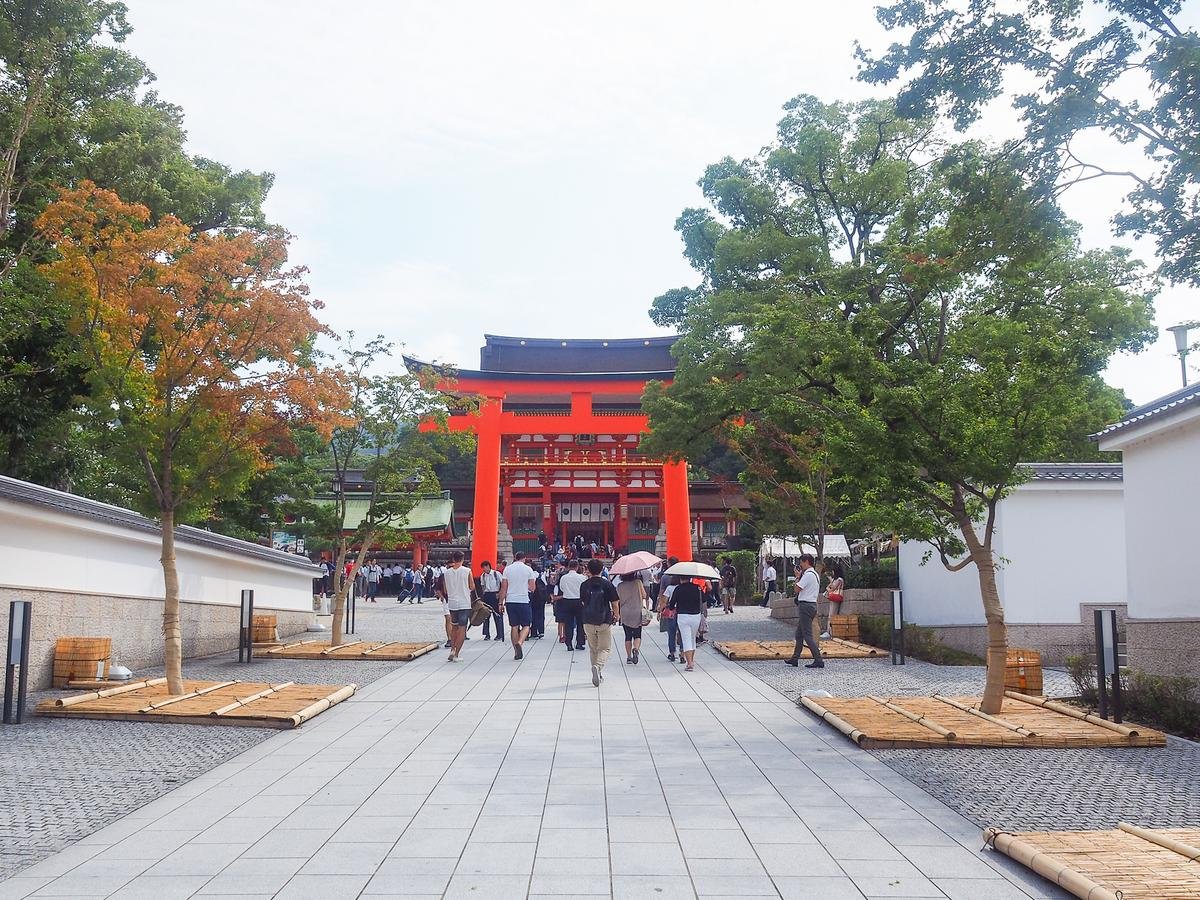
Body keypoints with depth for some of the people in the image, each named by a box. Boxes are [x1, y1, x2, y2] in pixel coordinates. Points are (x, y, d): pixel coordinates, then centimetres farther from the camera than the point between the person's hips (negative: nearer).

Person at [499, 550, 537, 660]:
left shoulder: (507, 569, 4)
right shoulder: (528, 569, 0)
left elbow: (503, 588, 2)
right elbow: (532, 588, 0)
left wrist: (501, 603, 8)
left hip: (510, 601, 2)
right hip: (523, 600, -2)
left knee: (514, 626, 8)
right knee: (526, 626, 6)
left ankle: (517, 652, 8)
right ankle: (519, 643, -21)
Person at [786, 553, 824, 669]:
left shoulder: (808, 575, -15)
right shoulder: (815, 574, 17)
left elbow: (797, 589, -16)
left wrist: (798, 577, -2)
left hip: (806, 605, -11)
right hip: (812, 604, 11)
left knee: (808, 635, -9)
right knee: (799, 633, 17)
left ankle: (818, 661, -11)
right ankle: (795, 659, 23)